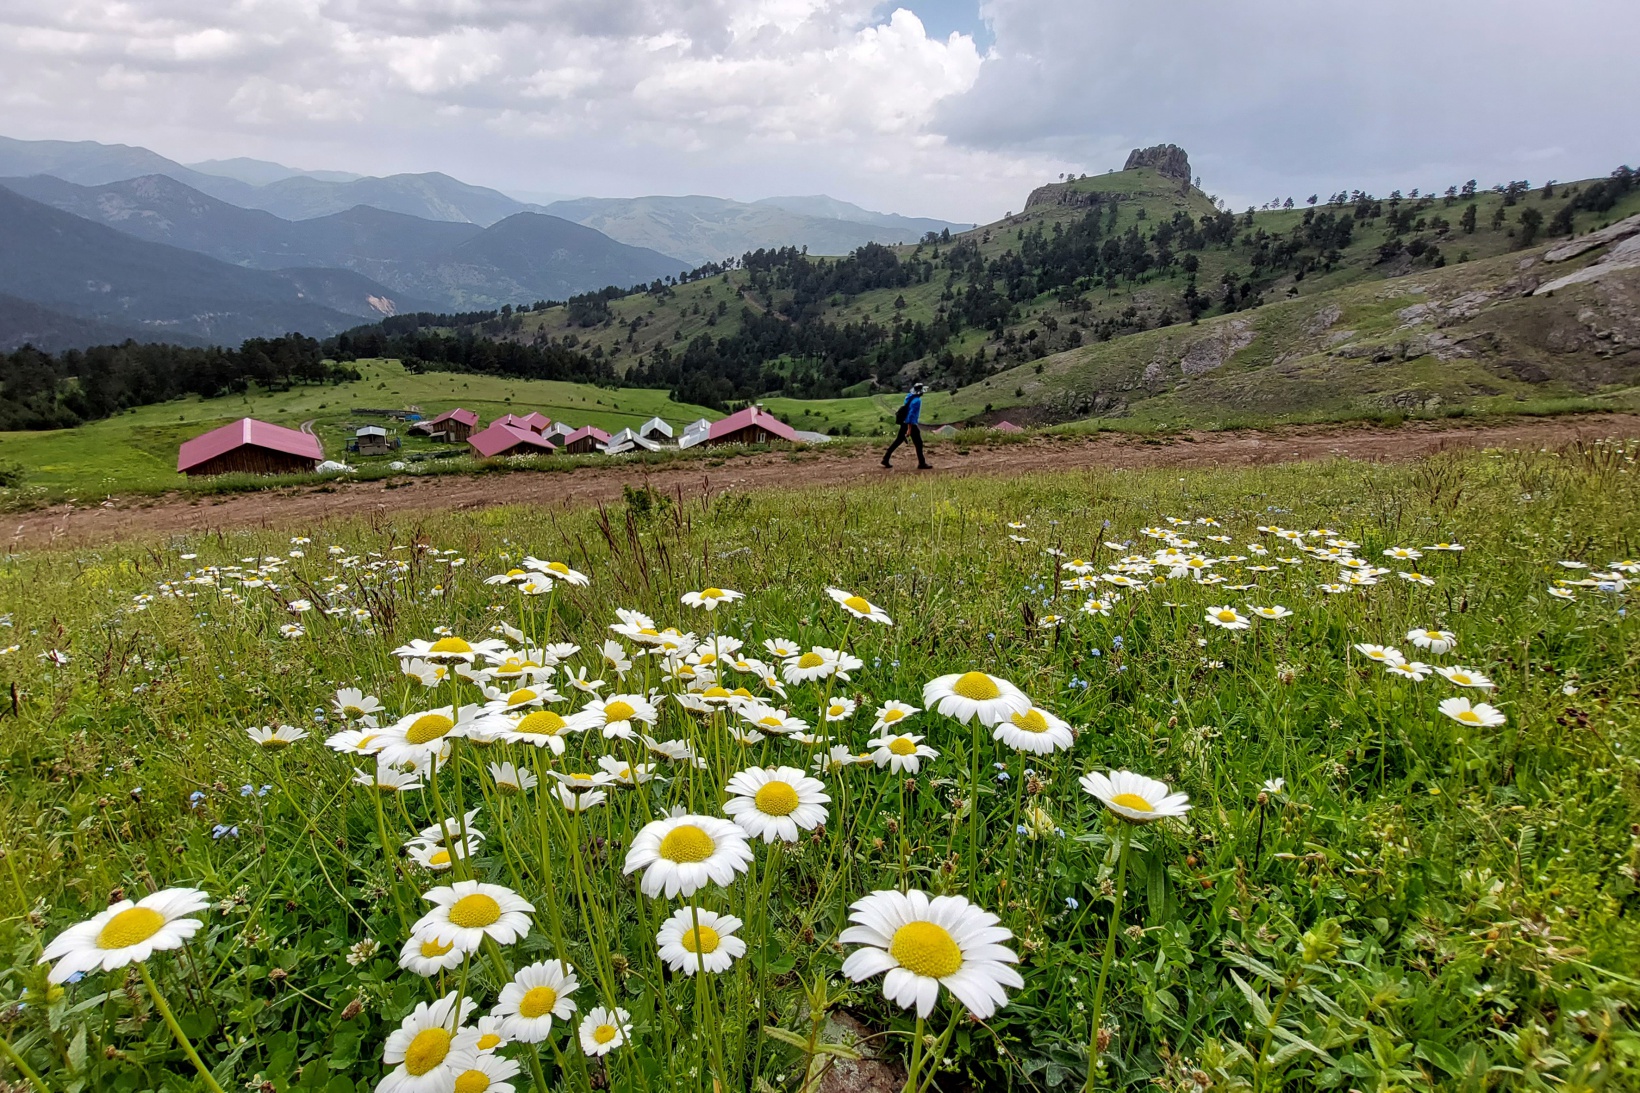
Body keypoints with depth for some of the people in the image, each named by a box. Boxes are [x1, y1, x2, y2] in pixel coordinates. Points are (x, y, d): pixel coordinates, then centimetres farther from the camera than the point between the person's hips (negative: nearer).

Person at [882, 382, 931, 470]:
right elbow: (911, 414, -23)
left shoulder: (910, 397, 8)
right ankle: (922, 464, 7)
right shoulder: (917, 401, -19)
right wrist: (909, 429, -23)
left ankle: (885, 459, 11)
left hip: (904, 423, 9)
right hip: (910, 424, -9)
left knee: (898, 441, 12)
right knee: (918, 444, 2)